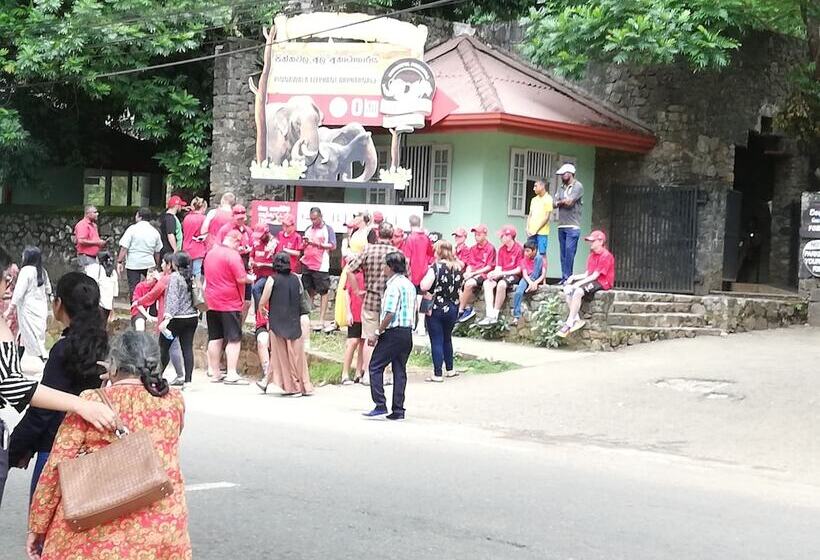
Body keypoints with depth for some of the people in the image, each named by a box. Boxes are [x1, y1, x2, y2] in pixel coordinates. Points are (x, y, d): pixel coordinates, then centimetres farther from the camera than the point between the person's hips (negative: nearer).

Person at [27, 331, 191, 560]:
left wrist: (38, 526, 6)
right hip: (161, 531, 2)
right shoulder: (174, 402, 3)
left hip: (94, 530, -2)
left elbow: (56, 467, -3)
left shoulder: (91, 403, -4)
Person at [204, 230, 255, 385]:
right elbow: (241, 278, -19)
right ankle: (231, 374, -7)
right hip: (230, 303, -8)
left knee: (215, 338, 12)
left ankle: (214, 373, 17)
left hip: (212, 302, 8)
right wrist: (251, 279, 0)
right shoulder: (233, 255, -15)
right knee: (234, 339, -3)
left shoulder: (210, 253, 11)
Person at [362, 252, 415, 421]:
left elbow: (390, 313, -19)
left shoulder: (394, 285, -14)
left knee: (375, 367, 0)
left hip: (393, 332, -8)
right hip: (407, 332, 8)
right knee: (400, 370, 9)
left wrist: (377, 333, -14)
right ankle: (398, 410, 8)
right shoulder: (410, 285, 14)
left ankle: (380, 405, -5)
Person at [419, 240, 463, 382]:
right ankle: (450, 369, 29)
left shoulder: (436, 267, -15)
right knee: (447, 339, 22)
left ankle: (438, 374, -2)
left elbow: (424, 287, -23)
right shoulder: (457, 268, 3)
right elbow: (460, 287, 14)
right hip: (453, 309, 6)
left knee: (437, 341, -1)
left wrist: (425, 279, -5)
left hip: (436, 309, -6)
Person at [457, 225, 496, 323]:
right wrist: (467, 273, -9)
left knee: (469, 283, -33)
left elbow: (489, 267, -8)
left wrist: (474, 273, -15)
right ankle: (468, 308, -15)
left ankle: (460, 311, -21)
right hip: (472, 274, 7)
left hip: (483, 274, -6)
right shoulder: (473, 249, 16)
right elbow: (470, 264, 14)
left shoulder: (490, 248, -3)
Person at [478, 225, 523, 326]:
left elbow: (519, 270, -12)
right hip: (502, 275, 6)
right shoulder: (501, 249, 10)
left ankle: (495, 314, -27)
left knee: (501, 284, -36)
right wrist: (494, 274, -15)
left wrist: (501, 273, -18)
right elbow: (498, 267, 9)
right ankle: (490, 314, -30)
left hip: (514, 276, -6)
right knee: (487, 283, -21)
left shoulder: (519, 249, -10)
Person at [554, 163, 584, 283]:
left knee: (569, 252, -12)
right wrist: (564, 201, -8)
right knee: (563, 253, 6)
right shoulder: (562, 187, 18)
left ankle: (567, 277, -12)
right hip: (561, 225, 7)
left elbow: (569, 201, -13)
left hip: (572, 226, -7)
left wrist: (561, 201, 5)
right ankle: (564, 277, 8)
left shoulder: (578, 186, -3)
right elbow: (555, 203, 9)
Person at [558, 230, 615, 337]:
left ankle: (569, 323, -25)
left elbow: (595, 276, -18)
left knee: (578, 291, -31)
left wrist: (579, 283, -20)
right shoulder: (592, 255, 17)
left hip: (602, 283, -9)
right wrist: (574, 277, -2)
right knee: (567, 288, -9)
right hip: (590, 280, 9)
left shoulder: (606, 256, -13)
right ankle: (576, 319, -14)